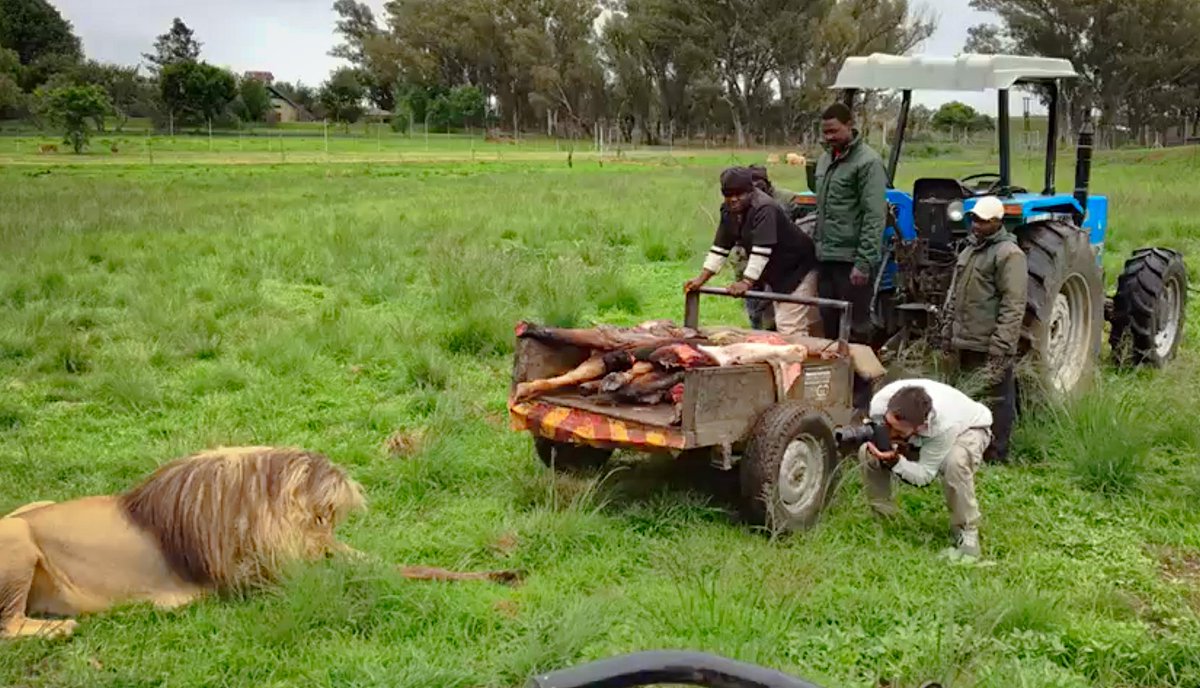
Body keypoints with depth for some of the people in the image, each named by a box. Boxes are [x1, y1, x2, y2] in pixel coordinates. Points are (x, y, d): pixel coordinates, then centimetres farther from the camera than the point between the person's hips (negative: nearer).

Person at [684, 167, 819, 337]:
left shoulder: (764, 209, -26)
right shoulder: (728, 211, 1)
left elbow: (762, 250, -33)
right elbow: (720, 247, 4)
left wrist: (746, 282, -37)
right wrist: (701, 279, -3)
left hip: (797, 270, -9)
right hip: (776, 275, 9)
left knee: (790, 329, -14)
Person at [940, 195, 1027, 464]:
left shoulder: (1009, 255, -11)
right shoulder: (969, 250, 17)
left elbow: (1013, 307, -17)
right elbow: (954, 296, 22)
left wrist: (1001, 348, -21)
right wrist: (947, 334, 19)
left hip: (990, 348, -8)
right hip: (965, 344, 8)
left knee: (995, 400, 1)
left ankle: (995, 456, 9)